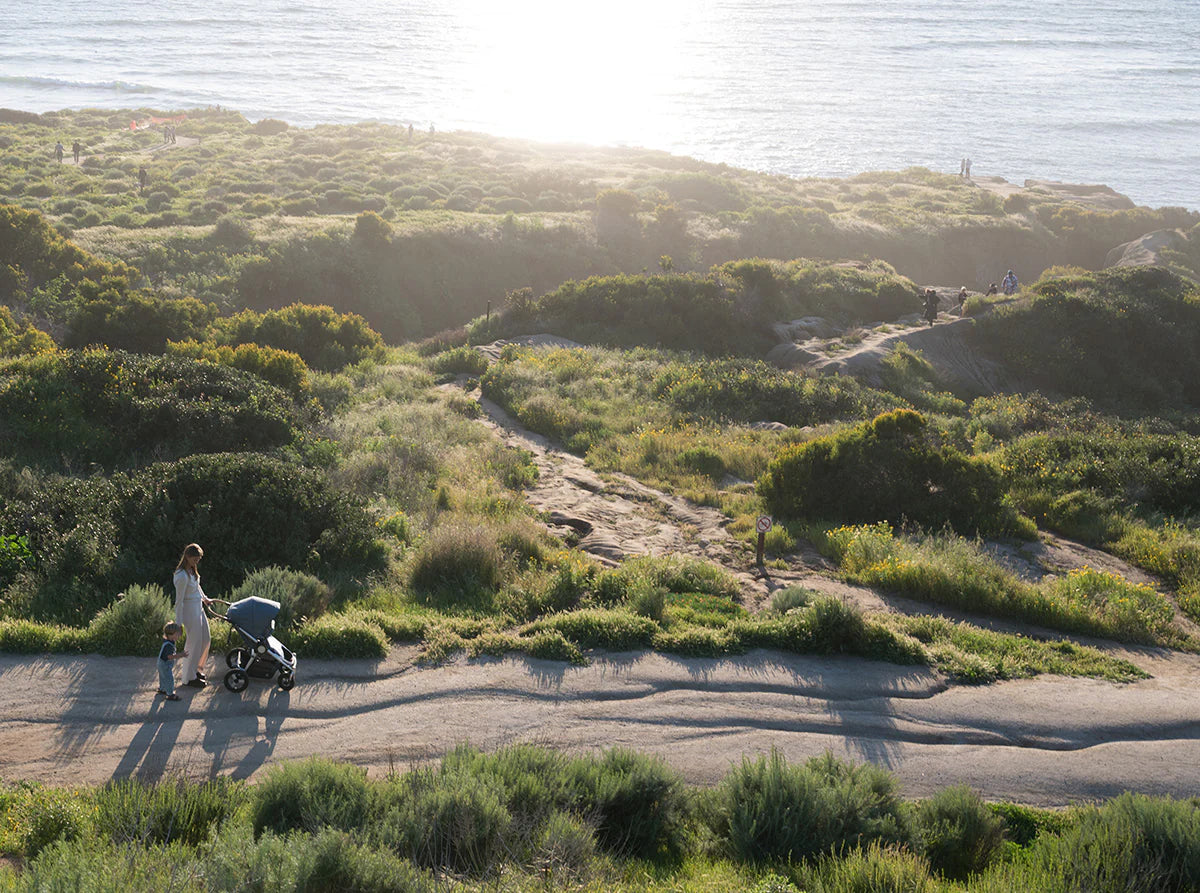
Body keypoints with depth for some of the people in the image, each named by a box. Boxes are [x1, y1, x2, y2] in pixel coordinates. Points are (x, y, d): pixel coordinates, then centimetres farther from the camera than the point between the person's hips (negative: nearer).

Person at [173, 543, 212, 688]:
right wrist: (178, 622, -18)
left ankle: (197, 668, 36)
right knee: (194, 643, 2)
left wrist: (204, 598, 33)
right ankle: (190, 677, 16)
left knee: (206, 639, 18)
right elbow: (179, 600, -22)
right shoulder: (182, 576, -26)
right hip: (189, 611, -9)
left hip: (198, 608, 9)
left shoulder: (192, 569, 2)